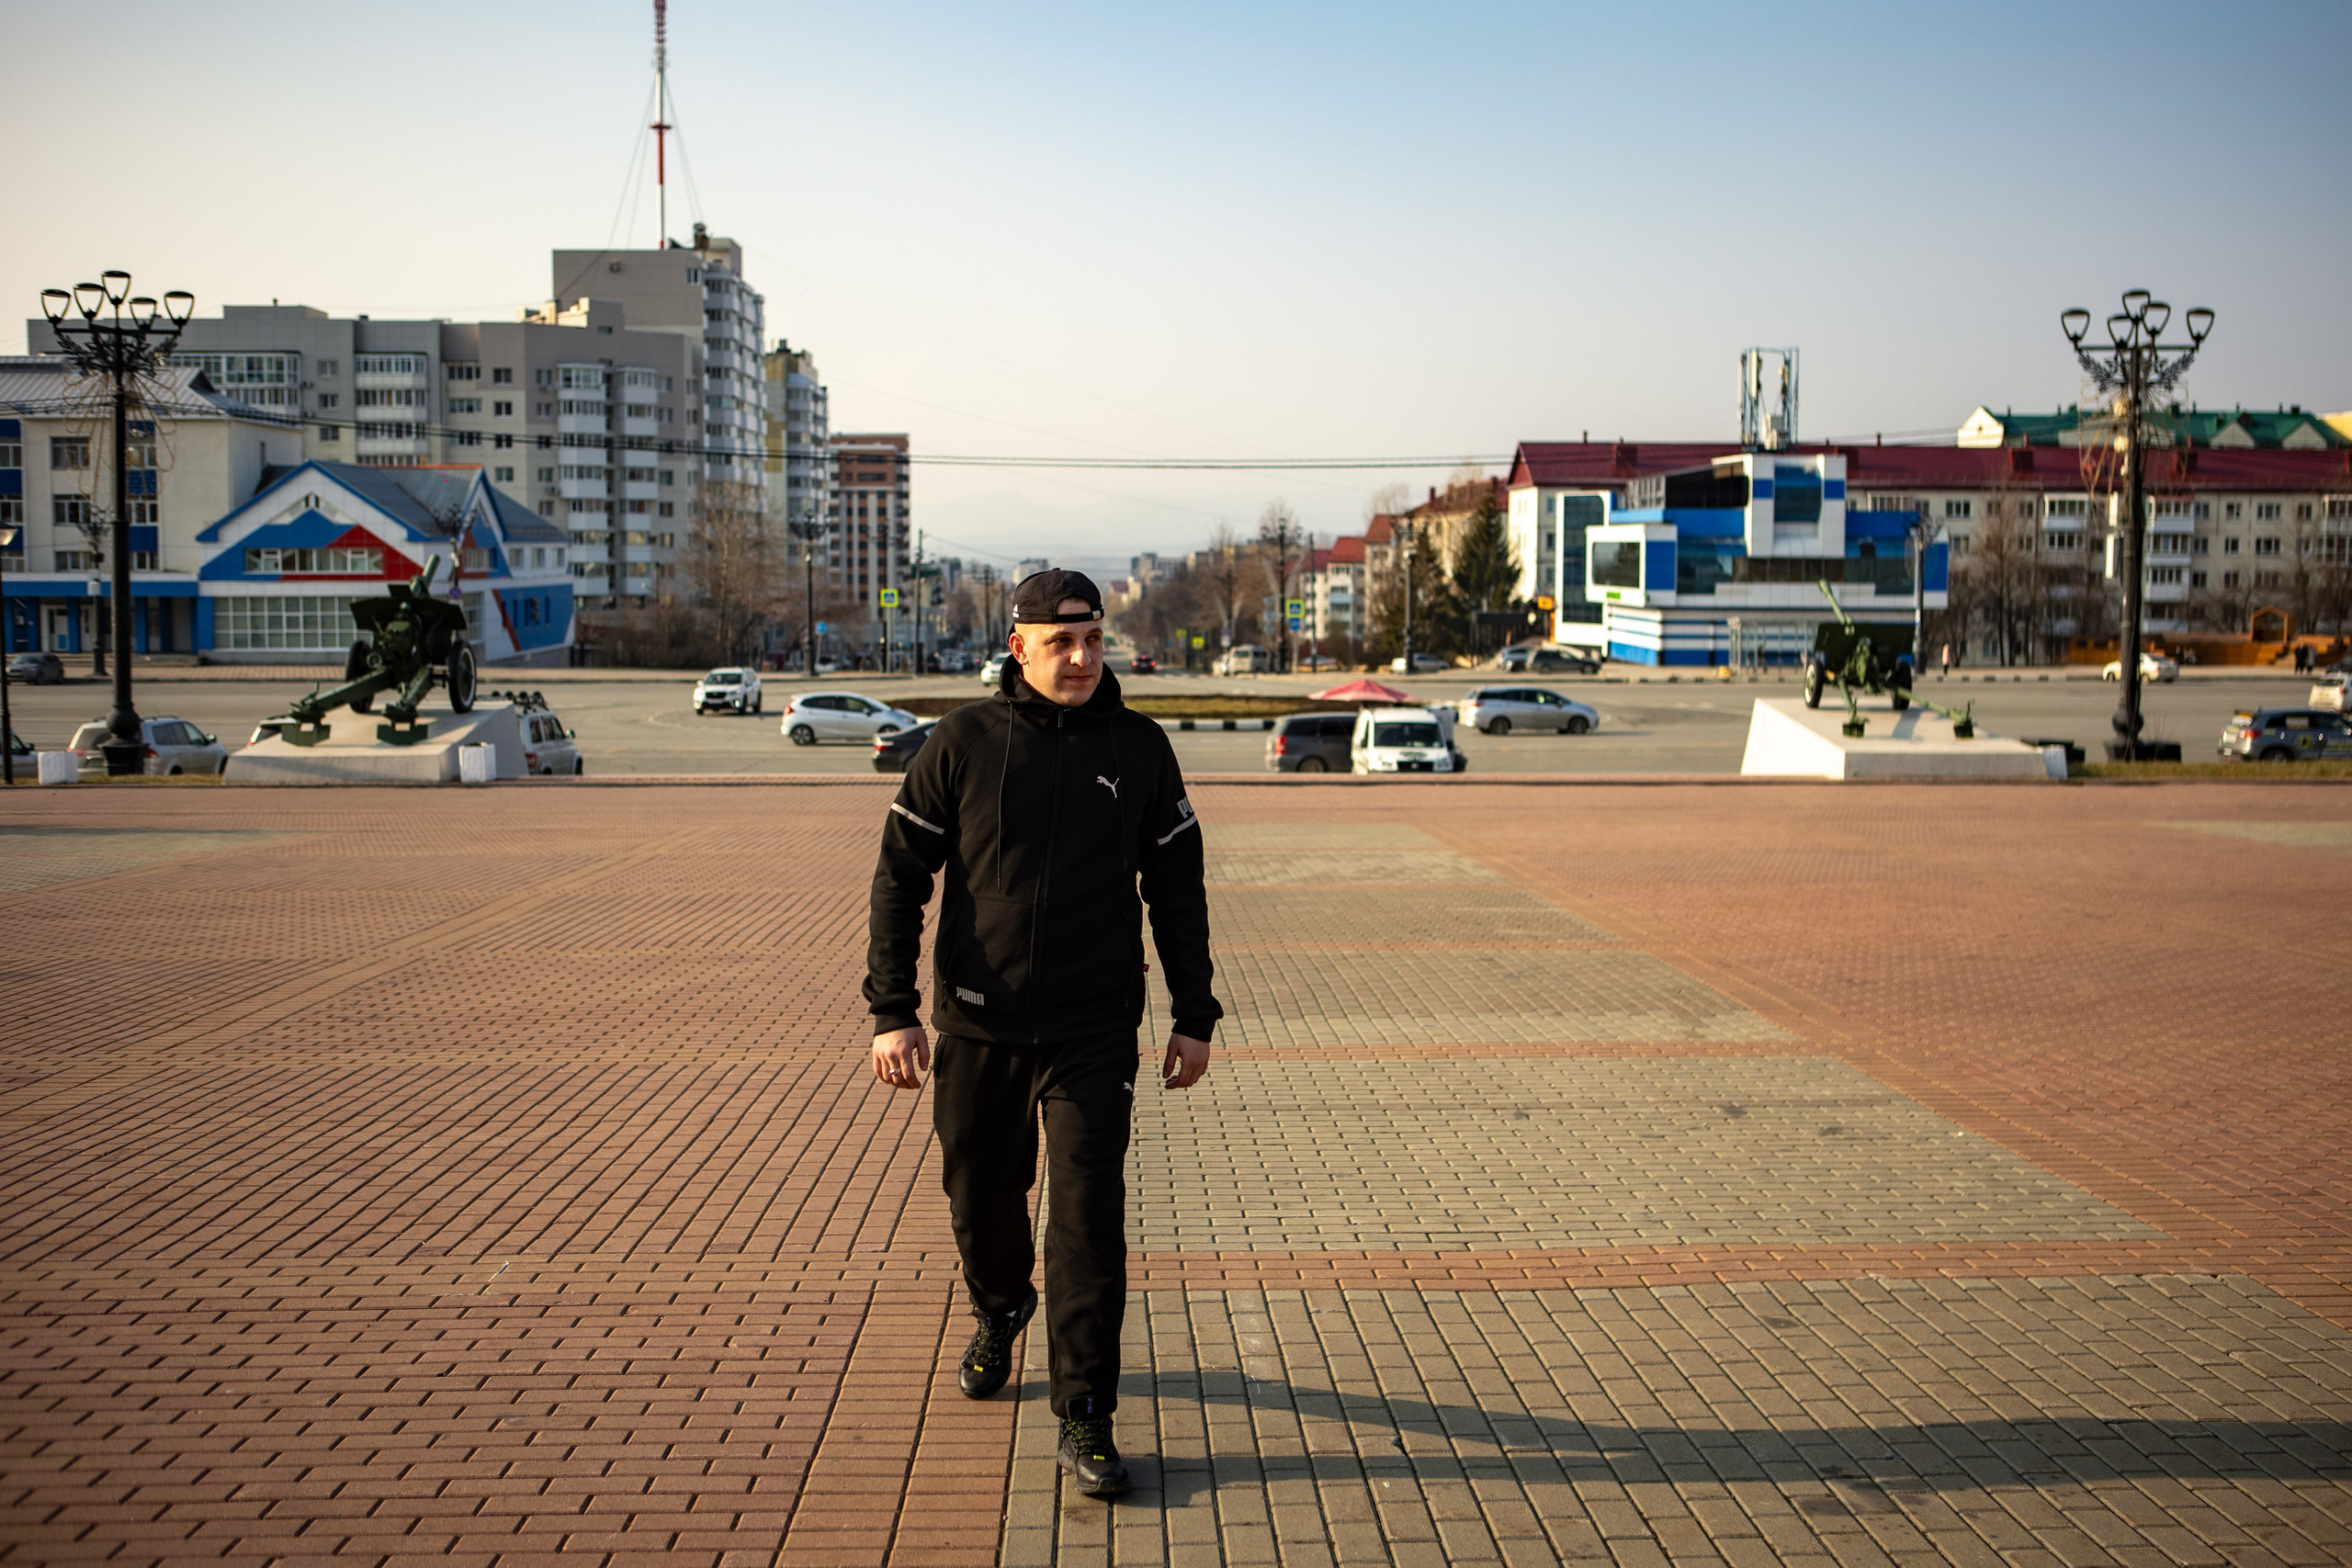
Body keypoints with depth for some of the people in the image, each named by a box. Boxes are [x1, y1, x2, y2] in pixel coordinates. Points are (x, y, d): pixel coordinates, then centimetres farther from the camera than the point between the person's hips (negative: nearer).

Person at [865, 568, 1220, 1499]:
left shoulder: (1139, 749, 2)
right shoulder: (964, 743, -3)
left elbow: (1177, 887, 9)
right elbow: (900, 876, -1)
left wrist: (1193, 1017, 7)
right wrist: (892, 1011, -9)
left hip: (1095, 1031, -1)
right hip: (978, 1027, 1)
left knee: (1089, 1216, -8)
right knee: (979, 1195, 15)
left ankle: (1084, 1418, 0)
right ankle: (998, 1313, 47)